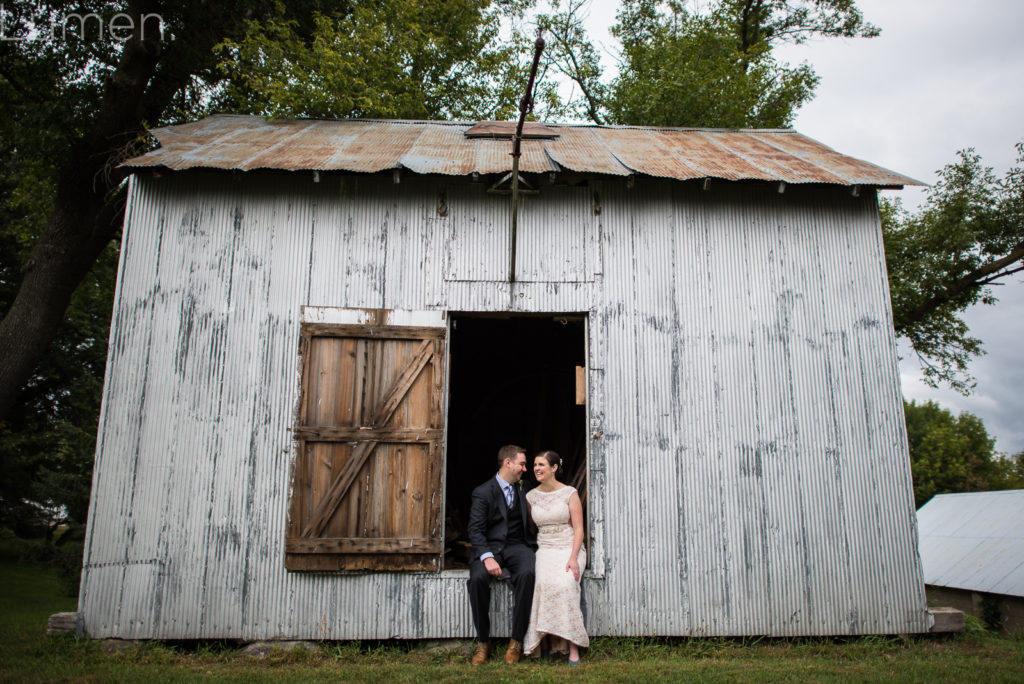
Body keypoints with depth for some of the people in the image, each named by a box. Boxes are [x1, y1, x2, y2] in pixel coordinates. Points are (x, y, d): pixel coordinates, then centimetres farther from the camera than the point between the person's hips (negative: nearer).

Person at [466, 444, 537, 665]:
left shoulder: (522, 490, 16)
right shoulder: (483, 492, 0)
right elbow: (475, 530, -9)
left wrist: (537, 545, 6)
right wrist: (487, 557, -25)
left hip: (517, 546, 3)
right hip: (490, 547, -3)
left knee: (527, 574, -31)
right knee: (478, 578, -32)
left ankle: (517, 641, -18)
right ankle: (482, 642, -12)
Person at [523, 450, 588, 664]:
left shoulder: (569, 493, 0)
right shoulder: (531, 496, 10)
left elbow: (578, 529, -3)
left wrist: (573, 558, -16)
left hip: (569, 548, -2)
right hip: (544, 550, 3)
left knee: (564, 583, -32)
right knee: (541, 583, -31)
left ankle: (573, 647, -25)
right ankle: (547, 639, -19)